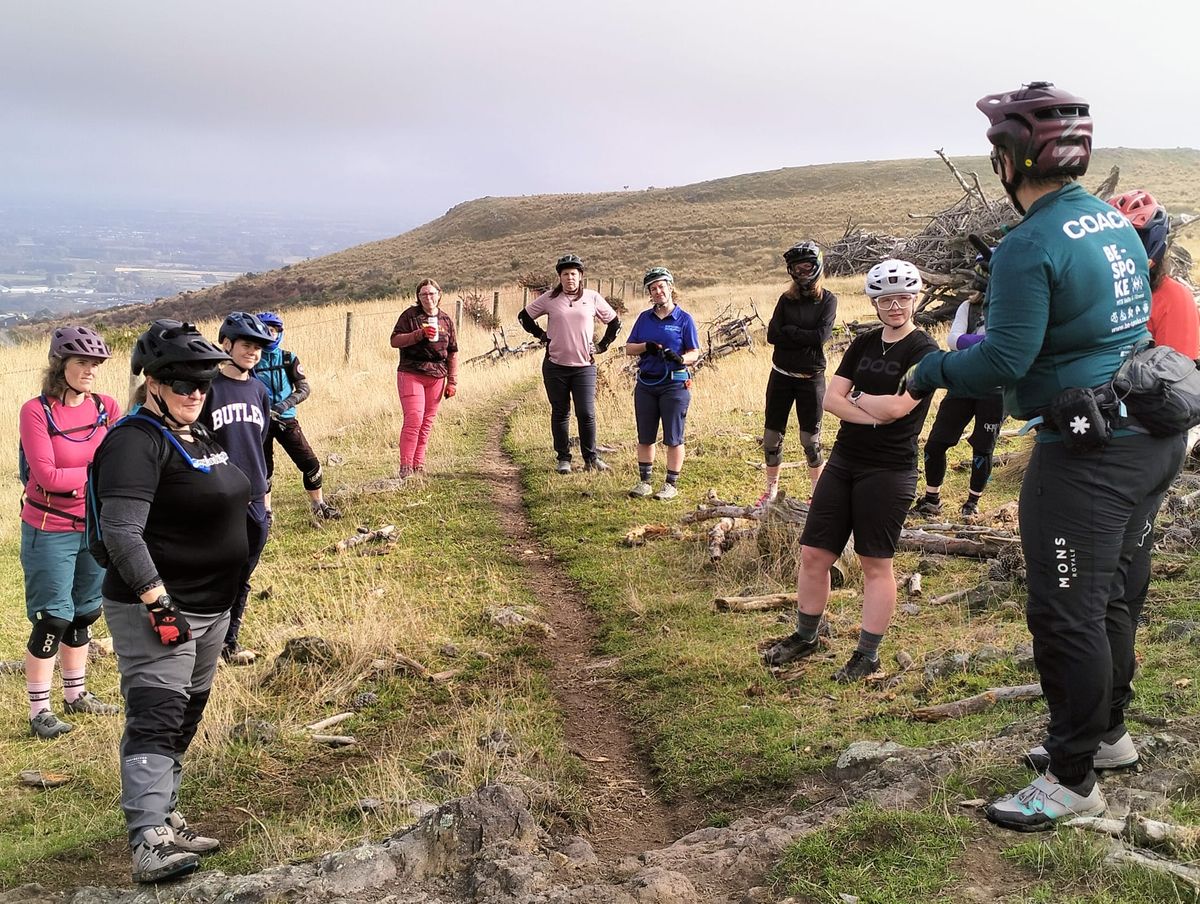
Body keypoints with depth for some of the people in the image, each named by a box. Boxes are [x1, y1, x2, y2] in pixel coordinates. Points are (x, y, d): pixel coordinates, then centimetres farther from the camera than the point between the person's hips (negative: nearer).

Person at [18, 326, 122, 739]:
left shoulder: (106, 407, 0)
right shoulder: (36, 410, -13)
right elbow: (47, 476, -18)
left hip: (96, 528, 5)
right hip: (50, 531, -5)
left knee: (84, 615, 16)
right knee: (53, 620, -2)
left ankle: (76, 695, 32)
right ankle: (39, 711, 10)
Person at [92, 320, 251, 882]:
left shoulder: (197, 436, 13)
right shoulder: (137, 441, -17)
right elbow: (121, 532, -26)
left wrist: (230, 601, 23)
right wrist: (158, 602, -29)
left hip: (210, 608, 10)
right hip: (155, 610, -9)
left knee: (184, 721, 17)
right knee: (156, 720, -14)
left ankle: (166, 818, 29)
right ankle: (149, 843, -18)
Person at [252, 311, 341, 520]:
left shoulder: (289, 358, 1)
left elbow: (304, 388, -5)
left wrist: (284, 405, -20)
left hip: (286, 419, 1)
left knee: (311, 464, -3)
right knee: (264, 469, 8)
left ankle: (318, 506, 13)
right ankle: (265, 510, 25)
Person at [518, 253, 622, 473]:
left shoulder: (593, 298, 5)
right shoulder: (550, 298, 3)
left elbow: (615, 322, 16)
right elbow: (524, 316, 13)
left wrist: (602, 346, 9)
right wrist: (542, 336, 7)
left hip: (584, 366, 0)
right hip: (555, 366, 0)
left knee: (586, 414, -6)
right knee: (560, 413, 7)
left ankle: (591, 457, 8)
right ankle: (563, 458, 17)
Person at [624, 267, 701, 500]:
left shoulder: (684, 319, -2)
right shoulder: (644, 318, 9)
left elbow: (694, 353, -3)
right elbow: (628, 348, 10)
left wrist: (680, 359, -25)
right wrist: (646, 346, -11)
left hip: (674, 383, -4)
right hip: (646, 383, 4)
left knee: (673, 438, 1)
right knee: (645, 437, 10)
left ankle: (671, 484, 10)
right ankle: (644, 481, 21)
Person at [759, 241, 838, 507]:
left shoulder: (827, 300, -2)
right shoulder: (786, 300, 6)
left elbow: (821, 336, -17)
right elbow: (772, 335, -7)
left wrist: (789, 331, -11)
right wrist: (805, 337, -14)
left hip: (811, 378, -3)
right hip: (781, 375, 3)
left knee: (810, 439, 1)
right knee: (772, 436, 7)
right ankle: (772, 490, 21)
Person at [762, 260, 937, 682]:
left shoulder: (924, 351, -8)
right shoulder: (864, 344, 10)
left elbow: (896, 406, -20)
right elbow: (831, 399, 2)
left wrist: (857, 397, -4)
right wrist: (872, 415, -13)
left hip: (889, 470, -6)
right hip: (843, 461, 6)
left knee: (876, 564, 3)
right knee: (814, 554, 8)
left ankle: (868, 655, 15)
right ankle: (805, 637, 25)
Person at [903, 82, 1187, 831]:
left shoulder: (1029, 248, -18)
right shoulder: (1115, 221, 10)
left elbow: (1006, 360, -21)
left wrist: (935, 370, -3)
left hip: (1089, 453, -10)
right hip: (1153, 439, 10)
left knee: (1067, 613, -2)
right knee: (1115, 592, 21)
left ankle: (1074, 780, 7)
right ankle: (1109, 733, 37)